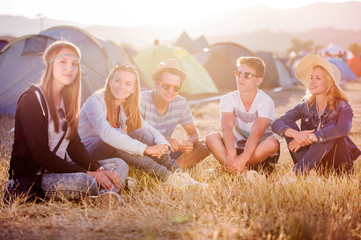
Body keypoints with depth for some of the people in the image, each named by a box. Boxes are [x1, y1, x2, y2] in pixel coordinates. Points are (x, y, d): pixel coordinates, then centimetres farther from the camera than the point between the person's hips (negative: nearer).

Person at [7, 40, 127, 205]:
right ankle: (109, 188, -11)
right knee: (81, 182, -38)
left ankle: (103, 194, -29)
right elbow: (41, 154, -20)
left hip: (58, 171, 9)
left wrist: (96, 170, -8)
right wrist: (88, 174, -23)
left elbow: (74, 145, 10)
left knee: (119, 165, -1)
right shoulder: (31, 99, -14)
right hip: (30, 178, -9)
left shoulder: (66, 99, 11)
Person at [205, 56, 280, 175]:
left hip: (260, 152, -2)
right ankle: (241, 172, -38)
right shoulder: (228, 99, -6)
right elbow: (227, 128, -23)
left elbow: (256, 133, -30)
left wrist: (242, 159, -46)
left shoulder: (266, 102, -15)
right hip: (238, 149, 2)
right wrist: (232, 155, -42)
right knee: (211, 138, -23)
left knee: (272, 143, -35)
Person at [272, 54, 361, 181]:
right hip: (312, 161, 3)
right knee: (288, 123, -14)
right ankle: (310, 172, -32)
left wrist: (309, 138, -35)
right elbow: (276, 124, -11)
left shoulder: (342, 107, -8)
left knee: (330, 132, -31)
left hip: (337, 164, -3)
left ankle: (294, 173, -34)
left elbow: (343, 129, -32)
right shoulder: (305, 106, 2)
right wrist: (296, 134, -32)